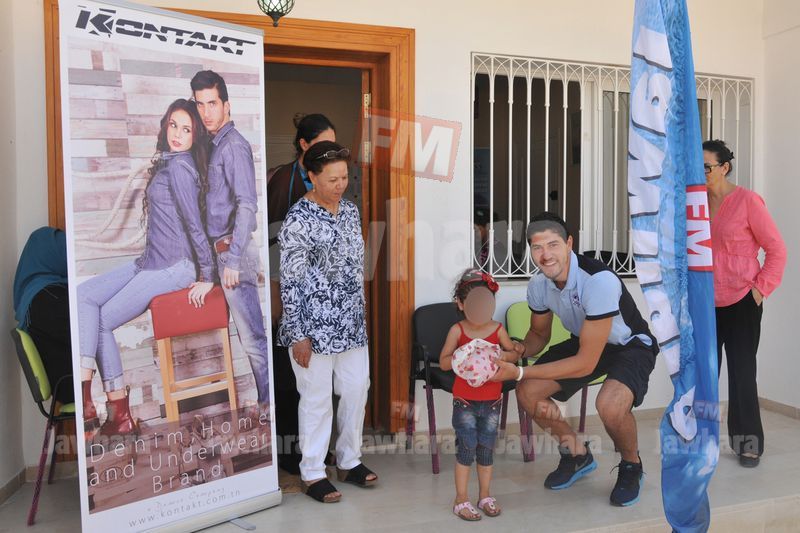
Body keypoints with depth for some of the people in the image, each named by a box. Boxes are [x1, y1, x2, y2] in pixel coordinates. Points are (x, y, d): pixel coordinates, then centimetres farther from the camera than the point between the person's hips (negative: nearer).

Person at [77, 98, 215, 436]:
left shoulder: (179, 166, -15)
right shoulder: (168, 163, 15)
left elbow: (194, 224, -17)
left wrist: (207, 276, -15)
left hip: (172, 268, -9)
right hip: (152, 262, 9)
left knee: (102, 320, -3)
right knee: (84, 295, -1)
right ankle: (86, 396, -8)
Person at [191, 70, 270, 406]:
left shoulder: (234, 145, -11)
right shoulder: (218, 144, 17)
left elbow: (247, 204, -21)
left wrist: (233, 260, -25)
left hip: (234, 250, -9)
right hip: (222, 249, 9)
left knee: (251, 335, -4)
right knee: (247, 333, 14)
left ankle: (270, 401, 6)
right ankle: (265, 398, 24)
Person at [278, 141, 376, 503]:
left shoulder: (350, 210, 6)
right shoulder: (298, 221, -16)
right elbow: (290, 282, -16)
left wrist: (361, 312, 16)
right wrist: (299, 336, -16)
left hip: (351, 324, 7)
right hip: (315, 327, -7)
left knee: (356, 390, 14)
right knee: (317, 400, 5)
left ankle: (349, 462, 33)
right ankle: (312, 474, 22)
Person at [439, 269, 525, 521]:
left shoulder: (497, 329, -3)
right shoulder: (457, 331, -8)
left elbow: (515, 353, 7)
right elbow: (443, 362, -7)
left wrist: (503, 355, -15)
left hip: (491, 400, 2)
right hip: (464, 400, -2)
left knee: (486, 448, 11)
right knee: (467, 447, -1)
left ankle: (485, 496, 27)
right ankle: (461, 499, 13)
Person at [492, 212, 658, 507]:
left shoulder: (599, 280, -37)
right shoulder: (538, 284, -15)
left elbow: (586, 363, -35)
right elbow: (539, 334, 5)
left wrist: (520, 372, -34)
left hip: (630, 344, -6)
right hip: (584, 340, 7)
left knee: (610, 405, -36)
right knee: (527, 393, -10)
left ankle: (631, 466, 0)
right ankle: (577, 454, 17)